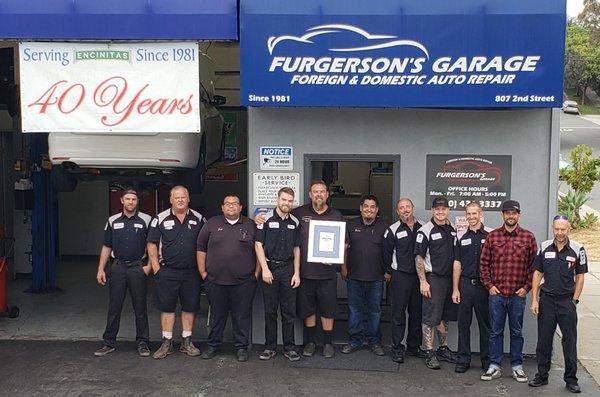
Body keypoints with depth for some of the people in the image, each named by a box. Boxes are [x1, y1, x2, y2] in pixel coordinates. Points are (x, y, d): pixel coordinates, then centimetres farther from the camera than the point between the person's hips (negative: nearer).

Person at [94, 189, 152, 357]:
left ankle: (142, 342, 14)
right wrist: (101, 269, 5)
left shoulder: (146, 220, 1)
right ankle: (109, 342, 14)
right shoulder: (113, 221, 8)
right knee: (114, 307, 6)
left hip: (138, 268, -2)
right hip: (118, 267, 2)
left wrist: (149, 265, -6)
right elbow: (106, 247, 11)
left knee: (140, 308, 4)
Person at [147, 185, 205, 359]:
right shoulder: (160, 219, 0)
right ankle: (167, 343, 14)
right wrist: (156, 268, -4)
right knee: (167, 307, 4)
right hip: (167, 271, -1)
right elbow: (152, 245, 2)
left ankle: (187, 342, 19)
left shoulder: (198, 219, 4)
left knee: (189, 307, 8)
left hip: (191, 272, 1)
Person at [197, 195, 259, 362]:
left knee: (242, 315, 4)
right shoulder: (212, 224, 7)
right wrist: (203, 272, 3)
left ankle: (242, 347, 16)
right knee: (217, 315, 11)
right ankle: (213, 345, 24)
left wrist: (256, 273, 0)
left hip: (243, 282, -1)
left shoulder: (251, 226, 6)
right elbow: (201, 248, 8)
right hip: (215, 281, 1)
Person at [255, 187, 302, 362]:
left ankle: (289, 347, 12)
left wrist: (297, 273, 4)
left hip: (288, 269, 3)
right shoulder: (266, 219, -2)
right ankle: (270, 347, 14)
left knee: (289, 311, 4)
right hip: (270, 268, -2)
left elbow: (296, 248, 11)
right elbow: (258, 245, -4)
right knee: (270, 311, 5)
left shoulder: (294, 222, 8)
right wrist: (265, 269, -11)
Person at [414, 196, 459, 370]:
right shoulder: (425, 230, -8)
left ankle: (443, 349, 26)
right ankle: (429, 353, 1)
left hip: (449, 277, 6)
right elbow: (419, 257, -10)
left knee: (445, 317, 15)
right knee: (431, 317, -4)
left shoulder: (452, 229, 12)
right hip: (433, 278, -6)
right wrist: (423, 281, -16)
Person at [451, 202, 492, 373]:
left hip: (484, 285, -2)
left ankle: (487, 360, 18)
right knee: (463, 324, 6)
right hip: (465, 284, 2)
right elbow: (457, 264, 9)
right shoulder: (461, 236, 8)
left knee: (486, 324, 6)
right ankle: (463, 360, 15)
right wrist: (455, 289, 4)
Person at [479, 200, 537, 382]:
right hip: (496, 293, 0)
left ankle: (517, 366, 21)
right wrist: (489, 285, -2)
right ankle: (494, 367, 16)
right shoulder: (492, 236, 2)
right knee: (495, 331, 7)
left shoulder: (528, 237, 2)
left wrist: (526, 287, -3)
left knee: (516, 331, 10)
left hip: (518, 294, 0)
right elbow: (483, 263, 4)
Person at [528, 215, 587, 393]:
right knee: (543, 341, 7)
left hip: (567, 301, -1)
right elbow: (537, 273, 5)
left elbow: (580, 276, 2)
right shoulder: (544, 248, 1)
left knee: (570, 341, 5)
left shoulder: (577, 250, -3)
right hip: (546, 300, 1)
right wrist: (534, 300, 0)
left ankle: (571, 379, 16)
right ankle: (542, 376, 18)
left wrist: (574, 300, -3)